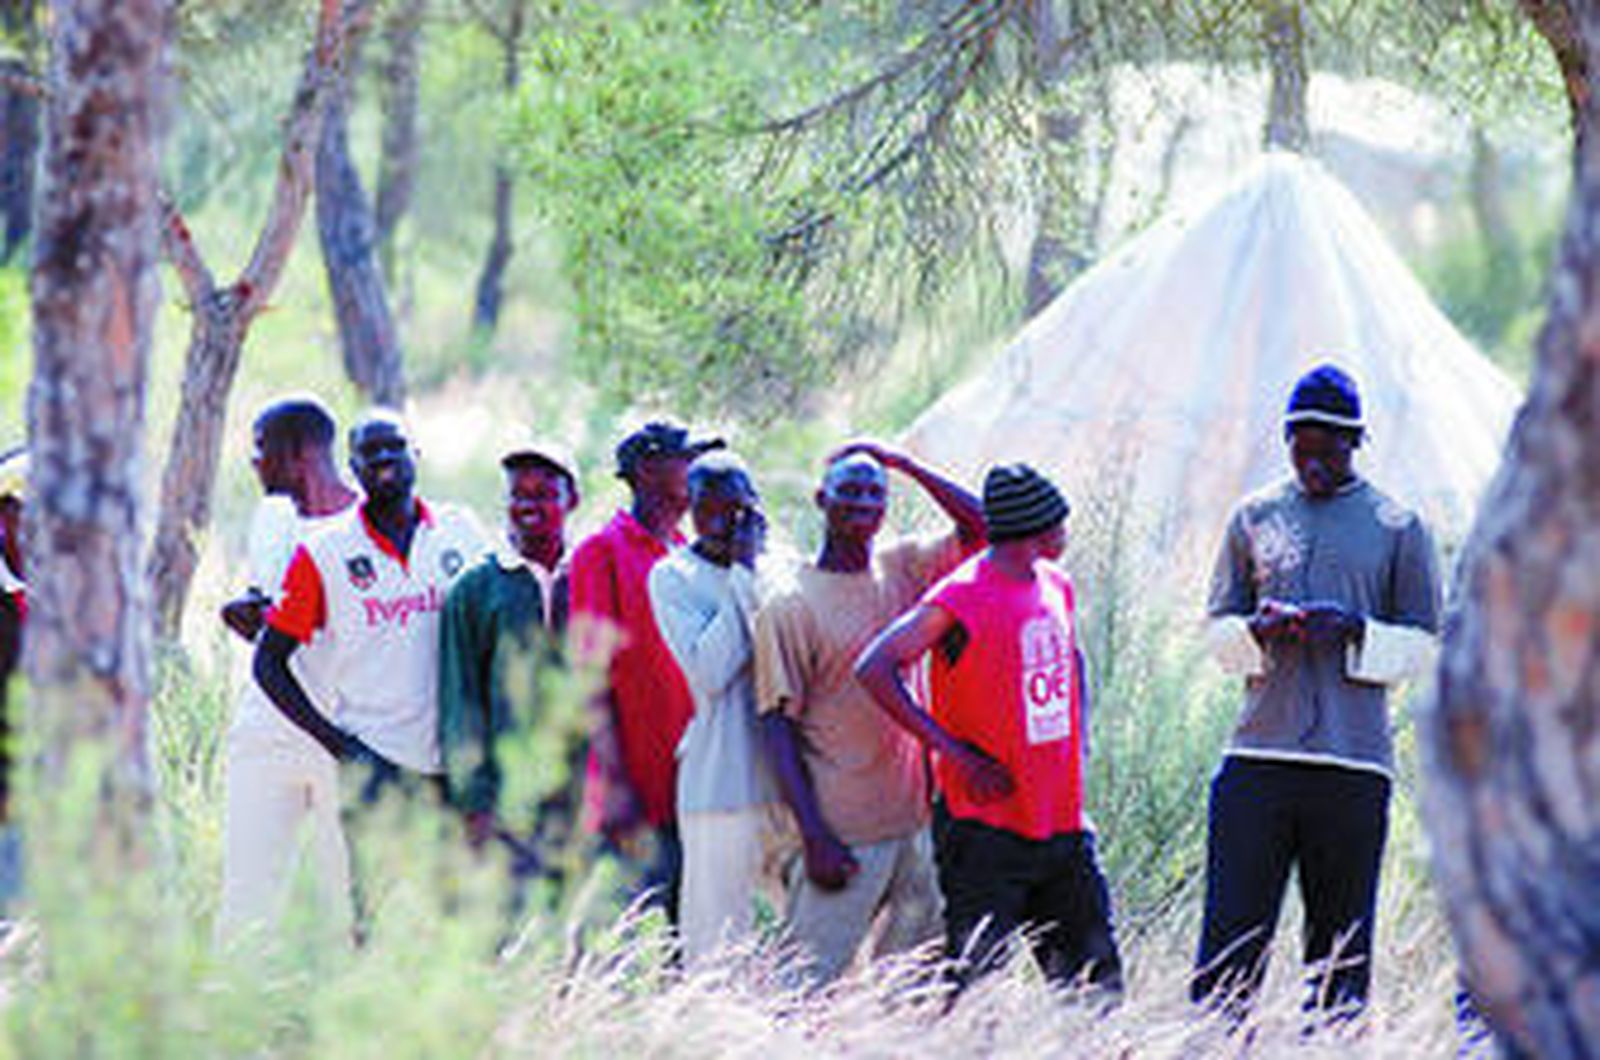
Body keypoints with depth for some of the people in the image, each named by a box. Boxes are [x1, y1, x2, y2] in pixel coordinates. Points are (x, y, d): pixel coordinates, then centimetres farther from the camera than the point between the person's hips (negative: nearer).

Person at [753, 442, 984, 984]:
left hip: (912, 818, 6)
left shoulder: (902, 569, 10)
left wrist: (908, 466, 0)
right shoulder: (791, 606, -7)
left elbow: (978, 527, 8)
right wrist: (814, 837, -16)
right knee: (810, 983, -9)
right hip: (845, 833, -6)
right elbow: (779, 729, -9)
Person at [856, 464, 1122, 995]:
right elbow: (874, 669, -19)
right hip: (987, 827, -7)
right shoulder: (962, 598, -14)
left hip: (1061, 825, 7)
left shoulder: (1056, 586, 11)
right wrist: (955, 752, -20)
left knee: (1096, 981, 7)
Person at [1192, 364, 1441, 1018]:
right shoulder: (1255, 517, 13)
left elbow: (1420, 645, 7)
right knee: (1231, 935, -5)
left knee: (1340, 946, 0)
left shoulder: (1398, 528, 7)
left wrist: (1356, 632, -12)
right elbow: (1218, 631, 14)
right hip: (1259, 752, 1)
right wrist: (1259, 630, -8)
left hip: (1353, 766, -1)